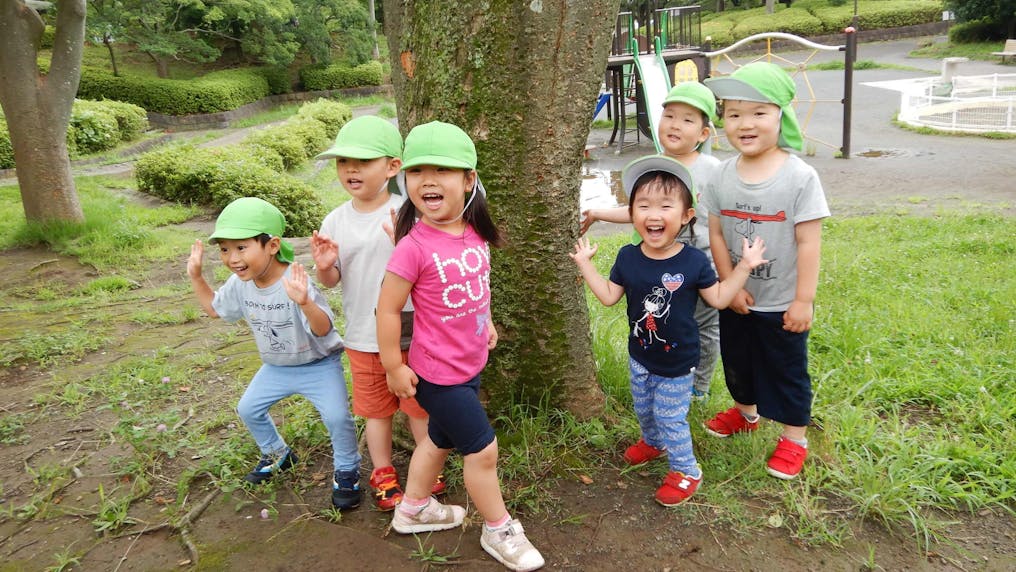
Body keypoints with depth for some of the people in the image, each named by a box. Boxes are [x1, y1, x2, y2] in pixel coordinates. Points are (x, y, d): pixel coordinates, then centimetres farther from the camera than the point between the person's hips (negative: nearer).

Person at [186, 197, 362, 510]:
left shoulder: (295, 283, -32)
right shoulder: (240, 284, -9)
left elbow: (323, 329, -41)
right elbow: (214, 308, 12)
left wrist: (304, 302, -60)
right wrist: (195, 276, 1)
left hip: (318, 364, -7)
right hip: (276, 367, 7)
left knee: (337, 417, -19)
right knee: (248, 409, 16)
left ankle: (346, 472, 7)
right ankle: (277, 454, 42)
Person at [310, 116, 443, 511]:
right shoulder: (336, 221, -2)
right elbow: (331, 281, 5)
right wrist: (323, 266, -18)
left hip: (410, 334, -2)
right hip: (363, 337, 3)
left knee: (418, 404, 15)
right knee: (375, 408, 18)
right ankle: (383, 472, 38)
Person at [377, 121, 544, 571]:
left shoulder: (475, 233, -5)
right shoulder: (414, 246, -25)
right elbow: (387, 309, -18)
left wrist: (485, 321, 13)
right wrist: (394, 368, -13)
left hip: (469, 364, 7)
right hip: (438, 372, -7)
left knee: (441, 440, 24)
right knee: (482, 449, 3)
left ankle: (413, 509, 47)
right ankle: (498, 530, 27)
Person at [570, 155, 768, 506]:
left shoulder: (694, 261, -19)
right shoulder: (628, 257, -10)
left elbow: (718, 299, -8)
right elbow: (609, 296, -3)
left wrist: (744, 267, -15)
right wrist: (585, 264, -4)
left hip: (677, 363, -4)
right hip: (640, 356, 4)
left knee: (670, 418, 6)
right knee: (643, 409, 24)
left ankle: (686, 471, 29)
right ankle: (653, 443, 55)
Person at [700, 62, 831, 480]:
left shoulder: (800, 176, -17)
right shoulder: (722, 176, -5)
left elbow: (808, 242, -15)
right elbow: (716, 234, -1)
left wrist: (804, 300, -15)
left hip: (782, 304, -4)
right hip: (736, 300, 5)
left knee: (787, 371, 11)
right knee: (737, 361, 23)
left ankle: (794, 438, 30)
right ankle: (746, 412, 49)